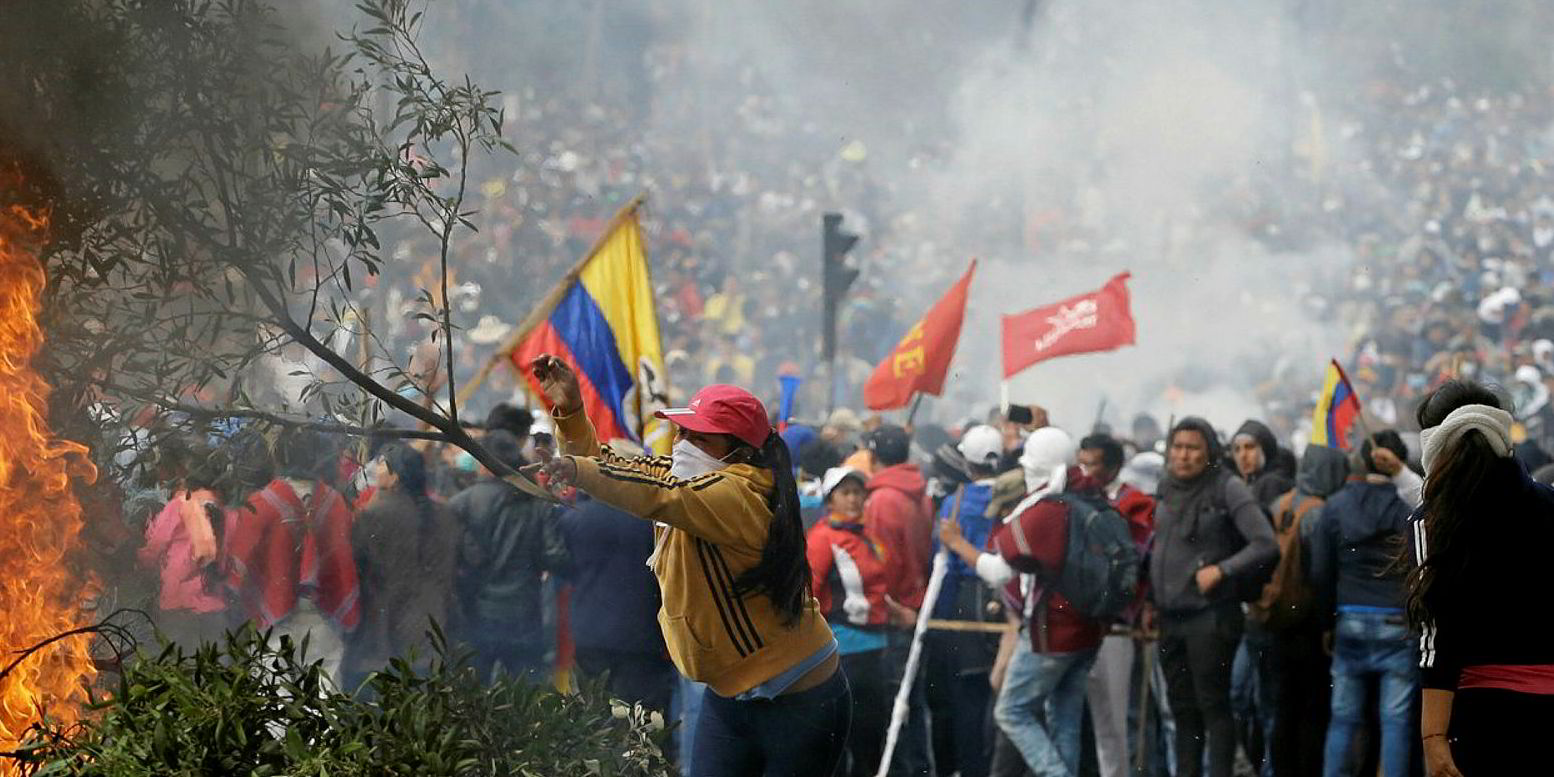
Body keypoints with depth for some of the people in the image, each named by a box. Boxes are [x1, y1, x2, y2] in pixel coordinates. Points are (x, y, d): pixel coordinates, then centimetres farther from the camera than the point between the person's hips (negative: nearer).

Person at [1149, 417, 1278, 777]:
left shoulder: (1227, 489, -9)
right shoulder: (1169, 491, 11)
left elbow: (1266, 545, -14)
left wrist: (1221, 571, -21)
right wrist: (1151, 602, 17)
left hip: (1210, 617, -7)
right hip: (1171, 619, 7)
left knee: (1213, 706, -4)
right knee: (1183, 709, 13)